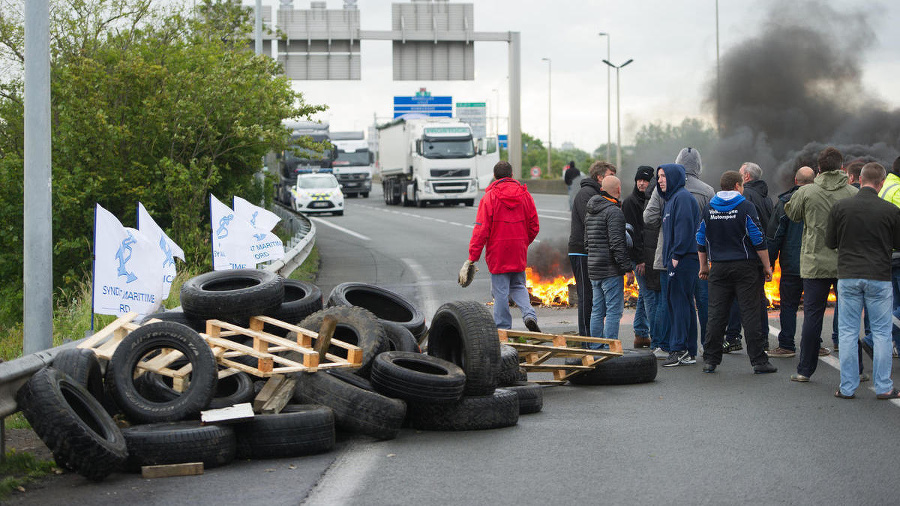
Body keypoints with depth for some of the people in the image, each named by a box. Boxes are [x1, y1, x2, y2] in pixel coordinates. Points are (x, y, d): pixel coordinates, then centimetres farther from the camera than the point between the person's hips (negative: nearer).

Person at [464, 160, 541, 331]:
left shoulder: (489, 197, -9)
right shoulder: (525, 195, 4)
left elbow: (481, 230, -12)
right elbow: (534, 227, 8)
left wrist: (472, 257, -9)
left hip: (497, 253, -4)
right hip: (519, 253, 4)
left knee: (500, 291, 2)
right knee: (518, 286, 18)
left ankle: (502, 329, 6)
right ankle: (529, 315, -4)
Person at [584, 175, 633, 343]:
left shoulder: (590, 212, 16)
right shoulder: (614, 212, -13)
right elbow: (617, 243, -19)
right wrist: (626, 265, -16)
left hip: (594, 270, 9)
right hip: (611, 271, -9)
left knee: (597, 310, 12)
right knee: (614, 310, -5)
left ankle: (595, 347, 15)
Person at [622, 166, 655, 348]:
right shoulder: (630, 202, -8)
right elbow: (632, 231, -14)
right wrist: (640, 259, -19)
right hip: (640, 256, -8)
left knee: (645, 294, 12)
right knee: (650, 294, -8)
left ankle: (641, 335, 18)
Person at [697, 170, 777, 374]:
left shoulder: (709, 209, 7)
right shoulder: (745, 206, -7)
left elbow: (701, 239, 12)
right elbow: (758, 239, -8)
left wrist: (704, 266, 21)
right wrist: (766, 266, -2)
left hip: (719, 268, 4)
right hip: (745, 267, -4)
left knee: (716, 314, 6)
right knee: (750, 313, -1)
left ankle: (710, 360, 7)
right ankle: (758, 361, 0)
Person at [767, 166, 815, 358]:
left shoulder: (785, 202, -5)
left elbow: (774, 236, -3)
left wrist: (770, 262, 3)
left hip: (792, 263, -2)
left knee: (788, 305, 3)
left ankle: (786, 345, 4)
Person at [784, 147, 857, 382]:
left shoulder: (806, 192, -6)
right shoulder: (853, 194, -4)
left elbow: (791, 213, 10)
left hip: (815, 263, -1)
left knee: (812, 315, 4)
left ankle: (804, 370, 5)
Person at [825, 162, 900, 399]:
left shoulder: (840, 207, -4)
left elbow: (830, 242, 5)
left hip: (848, 277, 1)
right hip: (879, 277, -1)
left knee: (848, 332, 6)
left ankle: (847, 387, 8)